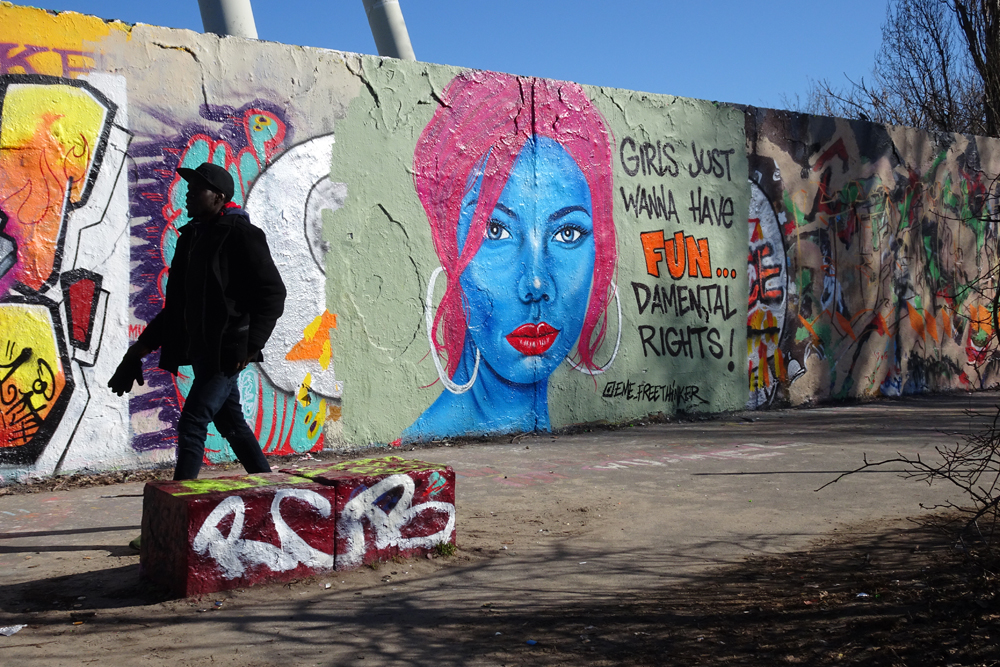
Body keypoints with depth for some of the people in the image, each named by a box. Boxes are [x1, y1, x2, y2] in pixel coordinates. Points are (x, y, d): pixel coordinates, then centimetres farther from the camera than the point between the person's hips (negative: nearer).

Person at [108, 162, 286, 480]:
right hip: (202, 351, 9)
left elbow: (273, 294, -15)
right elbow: (176, 305, 20)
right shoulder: (192, 237, 15)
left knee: (191, 423, -12)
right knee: (231, 422, 15)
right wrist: (141, 348, 16)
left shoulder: (241, 236, -10)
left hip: (226, 351, -9)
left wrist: (249, 347, -21)